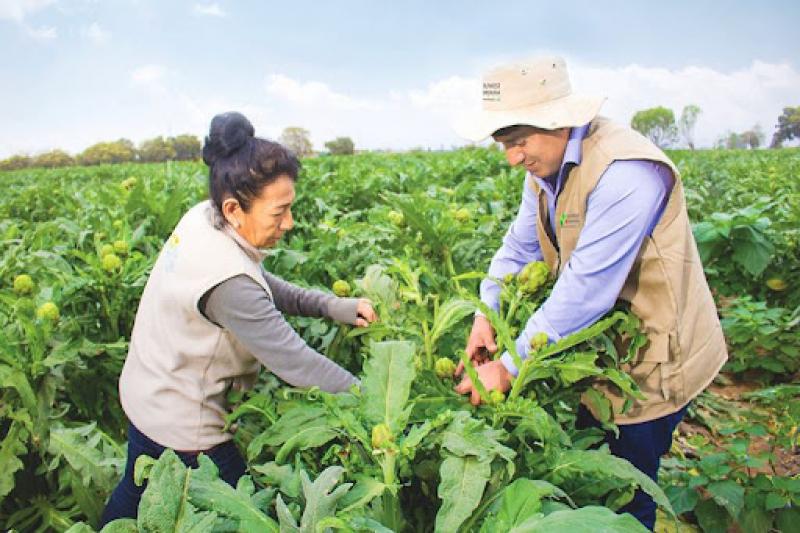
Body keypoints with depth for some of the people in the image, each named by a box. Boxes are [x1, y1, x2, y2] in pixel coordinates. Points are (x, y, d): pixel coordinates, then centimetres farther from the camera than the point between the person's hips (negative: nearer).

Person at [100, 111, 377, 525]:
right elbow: (296, 363, -31)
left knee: (136, 493, 31)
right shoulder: (225, 280, -37)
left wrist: (331, 305, -9)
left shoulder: (202, 219, -12)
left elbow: (262, 285, 0)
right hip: (183, 427, -8)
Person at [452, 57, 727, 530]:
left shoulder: (625, 171, -30)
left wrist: (509, 368, -27)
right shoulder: (546, 165, -1)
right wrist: (486, 314, -8)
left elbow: (586, 291, -33)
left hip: (651, 356, -8)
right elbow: (520, 246, 7)